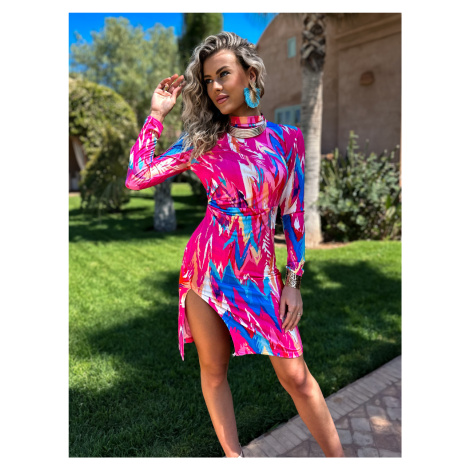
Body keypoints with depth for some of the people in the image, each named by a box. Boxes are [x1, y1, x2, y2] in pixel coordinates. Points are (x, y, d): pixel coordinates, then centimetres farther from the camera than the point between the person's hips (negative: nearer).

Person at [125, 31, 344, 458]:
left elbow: (294, 213, 3)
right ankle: (233, 454, 34)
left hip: (259, 273, -1)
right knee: (213, 369, 12)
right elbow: (136, 177, 2)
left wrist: (294, 281, 1)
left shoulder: (286, 137, 2)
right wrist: (157, 114, 5)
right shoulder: (202, 140, 3)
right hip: (206, 264, 2)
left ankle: (337, 457, 24)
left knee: (295, 375, 3)